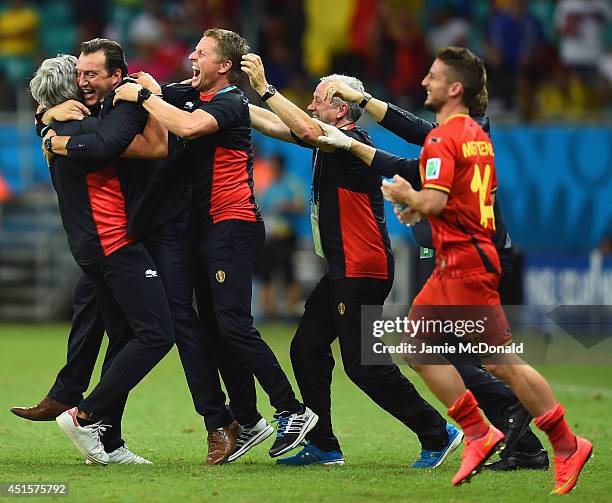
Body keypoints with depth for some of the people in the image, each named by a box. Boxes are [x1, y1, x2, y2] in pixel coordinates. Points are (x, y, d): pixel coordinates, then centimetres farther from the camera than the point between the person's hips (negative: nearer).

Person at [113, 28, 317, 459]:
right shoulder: (188, 93, 12)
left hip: (233, 225, -9)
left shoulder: (231, 103, -13)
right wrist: (144, 87, -2)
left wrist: (142, 97, -21)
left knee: (233, 324, -15)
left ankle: (292, 411, -11)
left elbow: (188, 127, -31)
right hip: (206, 228, 9)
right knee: (214, 324, 9)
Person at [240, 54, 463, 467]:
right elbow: (276, 126, 18)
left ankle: (437, 434, -2)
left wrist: (265, 89, -27)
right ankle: (323, 447, 14)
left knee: (364, 365, -10)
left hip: (363, 273, -10)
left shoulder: (354, 144, -16)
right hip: (342, 273, 10)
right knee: (307, 349, 10)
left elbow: (307, 130, -31)